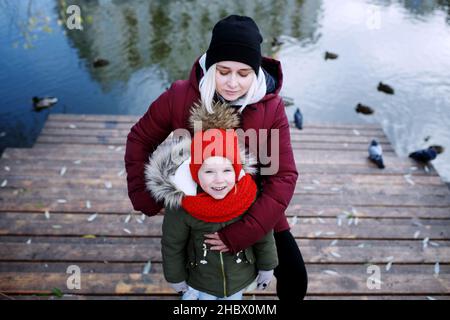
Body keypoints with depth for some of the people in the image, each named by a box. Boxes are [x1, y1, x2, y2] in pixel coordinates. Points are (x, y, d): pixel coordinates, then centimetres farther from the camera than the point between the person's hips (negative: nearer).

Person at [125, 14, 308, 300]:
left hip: (255, 211, 0)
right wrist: (145, 198, -13)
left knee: (295, 280, 7)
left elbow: (283, 177, -22)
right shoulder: (180, 96, -22)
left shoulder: (271, 107, -22)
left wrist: (240, 233, -28)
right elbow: (140, 140, -7)